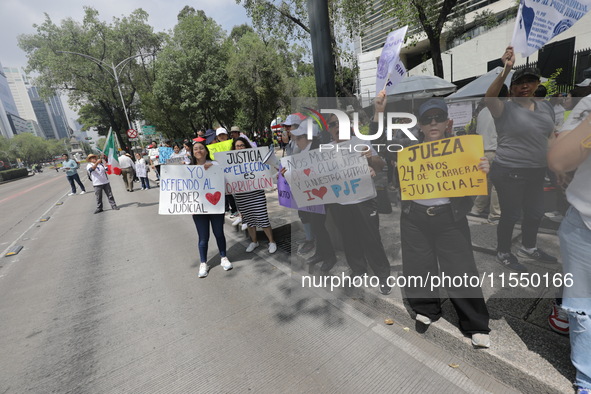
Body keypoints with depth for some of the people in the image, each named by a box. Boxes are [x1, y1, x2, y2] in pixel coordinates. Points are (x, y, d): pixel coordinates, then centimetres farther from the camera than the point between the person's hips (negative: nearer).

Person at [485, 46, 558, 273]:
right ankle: (503, 253, 21)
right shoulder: (505, 109, -9)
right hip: (509, 173, -7)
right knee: (511, 215, 2)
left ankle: (528, 248, 41)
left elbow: (551, 137, 18)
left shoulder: (546, 107, 12)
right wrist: (506, 70, -37)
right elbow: (488, 98, -30)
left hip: (536, 172, 7)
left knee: (536, 213, 19)